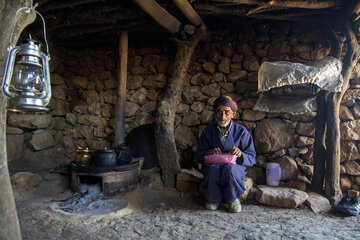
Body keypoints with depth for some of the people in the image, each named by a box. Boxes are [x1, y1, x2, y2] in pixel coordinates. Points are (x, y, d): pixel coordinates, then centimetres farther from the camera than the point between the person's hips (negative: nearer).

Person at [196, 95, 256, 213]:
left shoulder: (242, 131, -2)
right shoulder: (208, 131, 2)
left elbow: (252, 158, -1)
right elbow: (198, 155, 3)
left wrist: (240, 155, -25)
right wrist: (209, 153, -21)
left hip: (235, 168, -1)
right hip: (213, 167, 1)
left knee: (229, 168, -36)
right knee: (213, 168, -35)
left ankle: (232, 199, -5)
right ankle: (213, 199, -5)